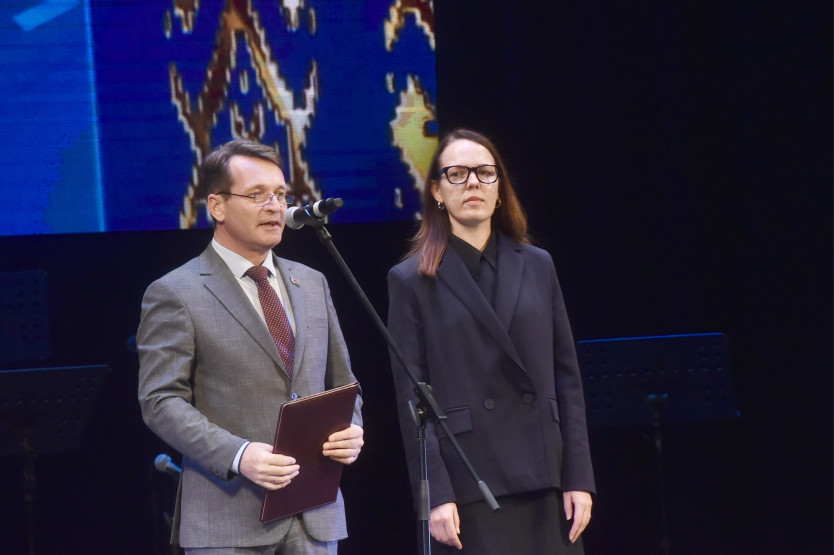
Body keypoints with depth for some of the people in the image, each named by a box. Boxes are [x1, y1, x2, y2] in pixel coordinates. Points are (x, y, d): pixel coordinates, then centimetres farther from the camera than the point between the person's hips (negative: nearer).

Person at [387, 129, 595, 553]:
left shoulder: (537, 267, 14)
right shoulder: (411, 280, 4)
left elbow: (567, 377, 11)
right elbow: (412, 398, -1)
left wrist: (579, 478, 3)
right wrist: (435, 495, -10)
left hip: (545, 481, 3)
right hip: (469, 489, -3)